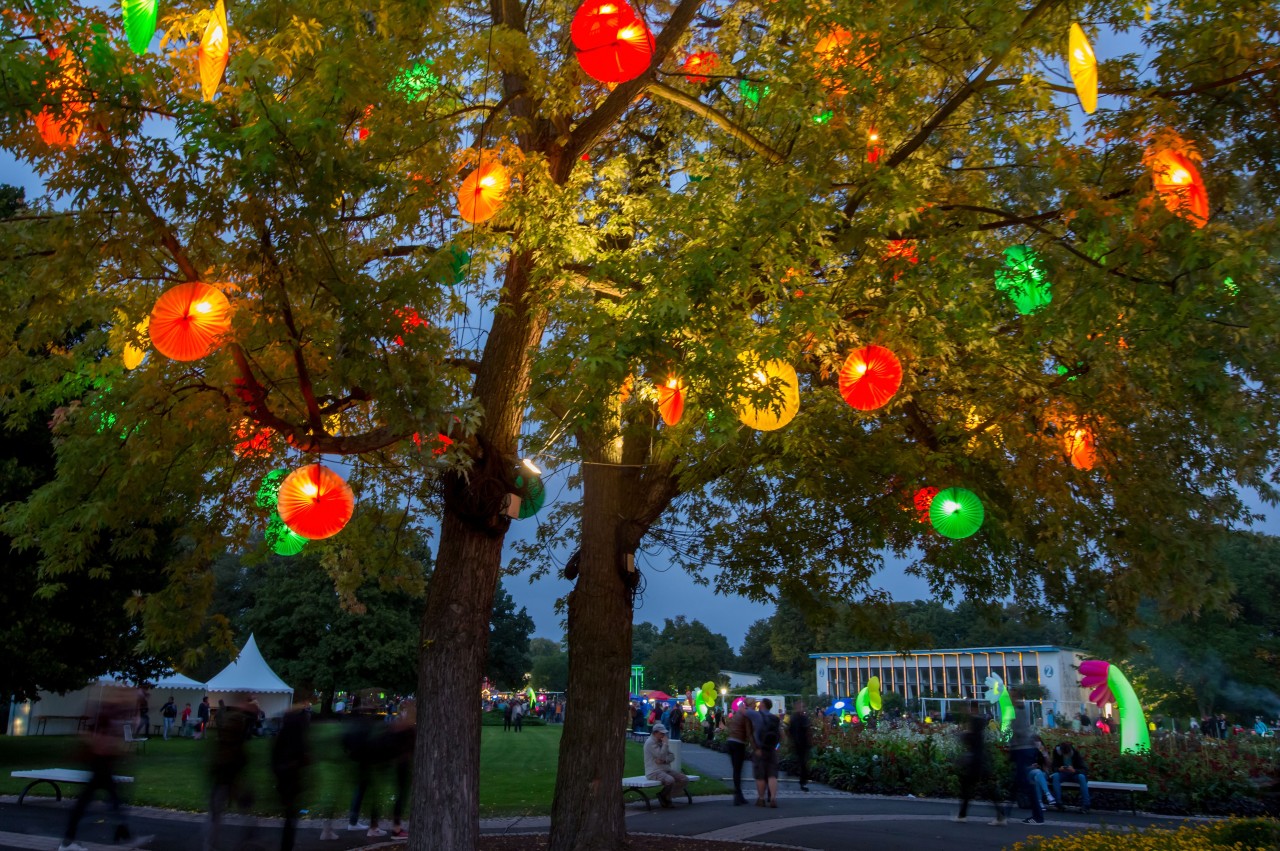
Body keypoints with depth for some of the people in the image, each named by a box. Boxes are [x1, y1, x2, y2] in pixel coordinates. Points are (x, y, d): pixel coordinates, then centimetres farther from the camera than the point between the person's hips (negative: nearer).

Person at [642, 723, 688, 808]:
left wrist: (663, 760, -12)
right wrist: (665, 743, -14)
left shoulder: (662, 741, 15)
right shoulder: (650, 742, -11)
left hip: (666, 769, 9)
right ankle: (663, 796, -5)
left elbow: (672, 756, 8)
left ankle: (666, 796, 4)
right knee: (670, 780, -36)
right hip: (654, 771, -8)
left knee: (685, 780, -8)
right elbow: (661, 756, -20)